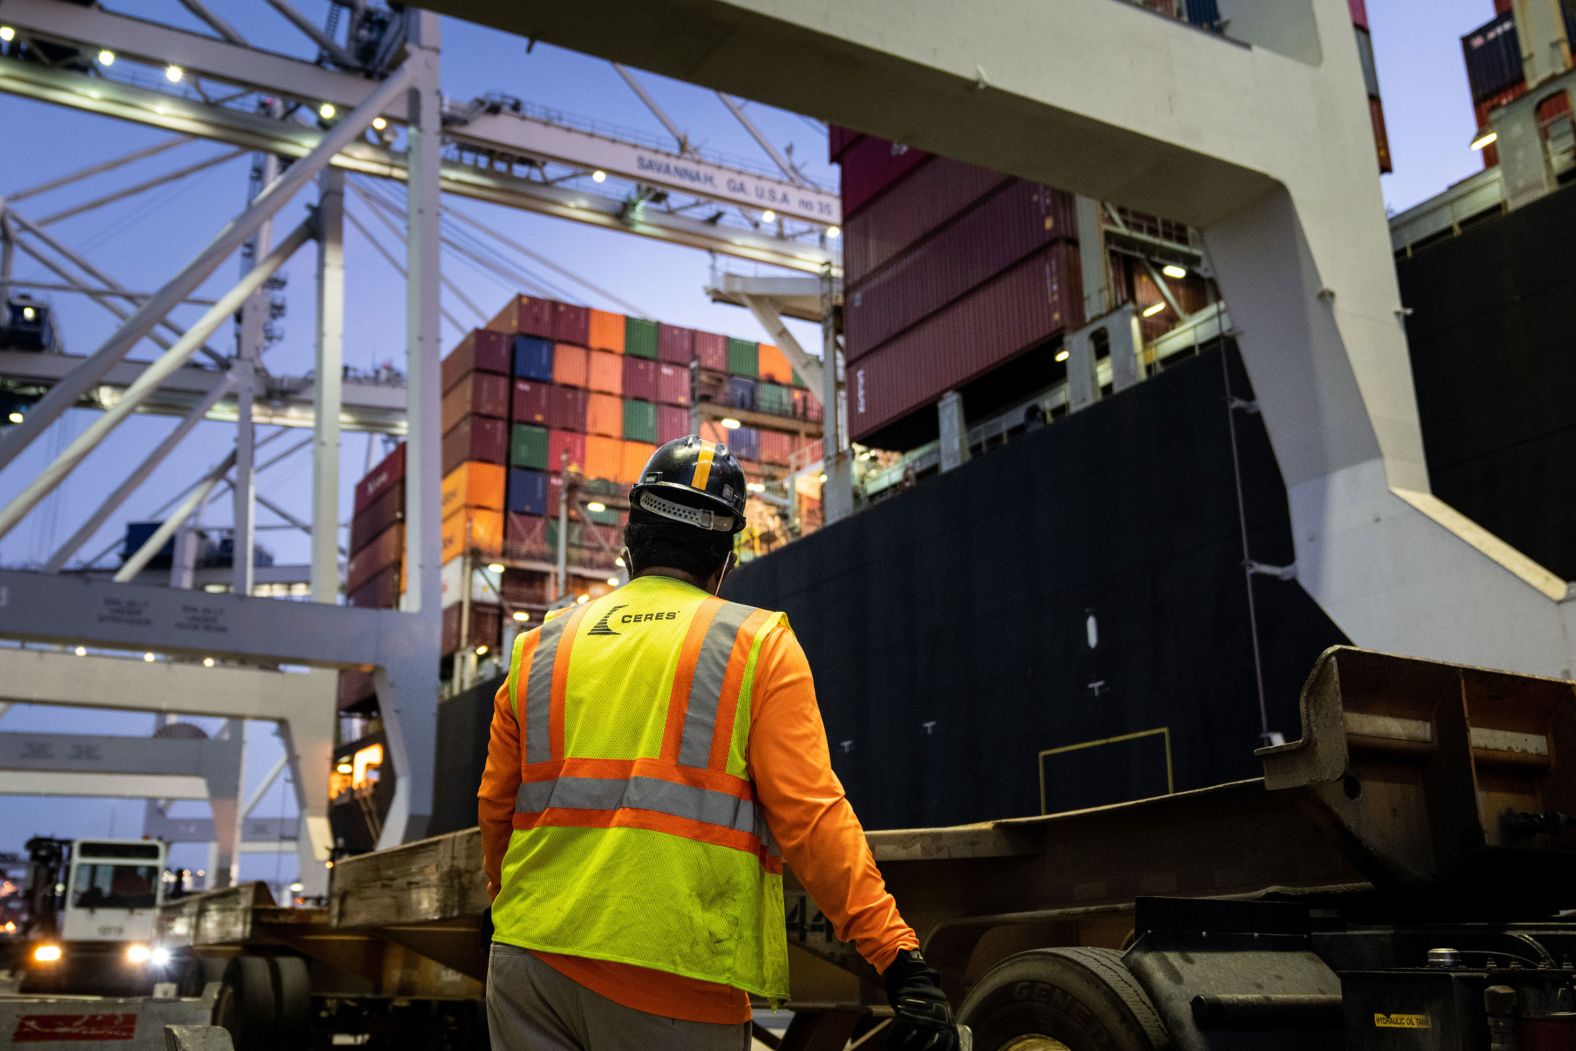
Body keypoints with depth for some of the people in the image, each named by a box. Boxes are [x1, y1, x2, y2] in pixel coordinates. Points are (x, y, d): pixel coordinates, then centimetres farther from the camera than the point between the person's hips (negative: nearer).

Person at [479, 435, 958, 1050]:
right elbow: (809, 814, -11)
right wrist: (900, 957, -11)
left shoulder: (539, 650, 11)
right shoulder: (759, 646, 0)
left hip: (532, 957, 4)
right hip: (673, 981, -3)